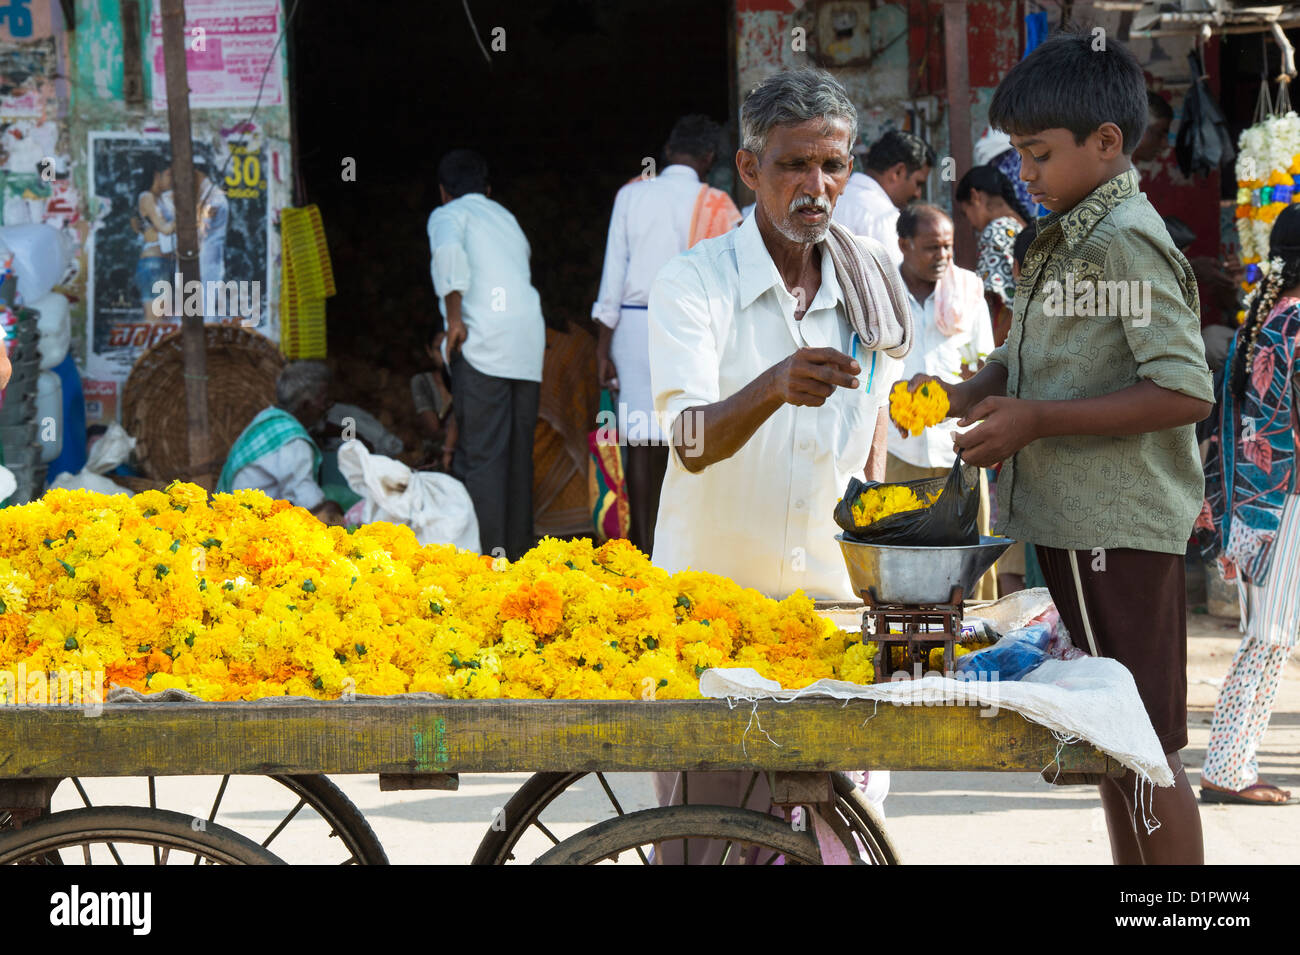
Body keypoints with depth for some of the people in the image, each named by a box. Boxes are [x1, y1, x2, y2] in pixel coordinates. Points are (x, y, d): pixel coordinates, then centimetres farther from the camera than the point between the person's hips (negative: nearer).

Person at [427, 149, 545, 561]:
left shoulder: (448, 215, 8)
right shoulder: (507, 219, 28)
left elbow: (448, 250, -14)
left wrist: (454, 316, -13)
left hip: (484, 341, -6)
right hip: (529, 341, 6)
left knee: (480, 454, -8)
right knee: (518, 453, 11)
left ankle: (488, 553, -15)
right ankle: (517, 547, 12)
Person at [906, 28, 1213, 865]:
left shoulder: (1125, 242, -15)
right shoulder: (1066, 239, 14)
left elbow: (1186, 391, -23)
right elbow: (1031, 359, 24)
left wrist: (1038, 420, -21)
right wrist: (967, 395, 3)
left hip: (1118, 535, -10)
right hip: (1072, 525, 10)